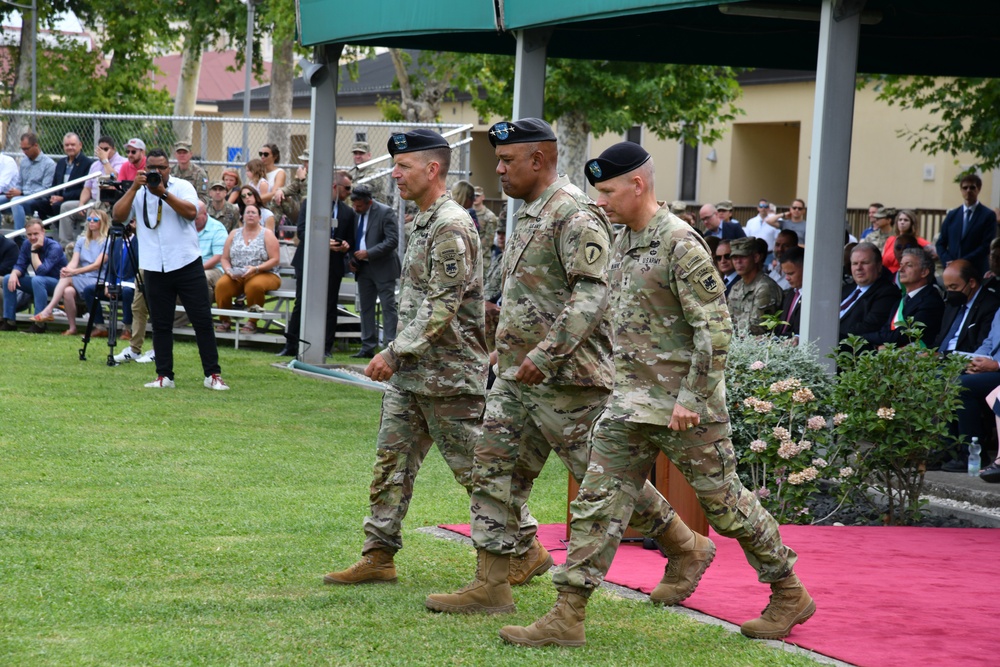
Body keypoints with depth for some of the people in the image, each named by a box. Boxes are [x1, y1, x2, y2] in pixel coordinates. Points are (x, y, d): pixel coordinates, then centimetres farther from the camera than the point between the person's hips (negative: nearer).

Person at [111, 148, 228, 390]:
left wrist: (164, 193, -21)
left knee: (202, 320, -2)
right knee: (160, 325, 6)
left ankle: (213, 375, 3)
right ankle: (164, 376, 12)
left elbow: (191, 212, -15)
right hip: (155, 268, 2)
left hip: (187, 263, -2)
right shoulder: (138, 193, 9)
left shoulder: (182, 187, 3)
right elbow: (118, 216, -5)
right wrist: (134, 188, -14)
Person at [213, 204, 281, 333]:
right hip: (236, 277, 3)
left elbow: (275, 259, -5)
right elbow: (225, 258, 12)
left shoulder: (267, 234, 4)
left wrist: (256, 268, -18)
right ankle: (224, 321, -15)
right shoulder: (234, 234, 15)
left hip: (264, 275, -3)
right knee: (221, 285, -29)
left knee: (255, 285, -39)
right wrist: (228, 270, -10)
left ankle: (252, 322, -24)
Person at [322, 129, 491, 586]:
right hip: (410, 374, 10)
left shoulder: (452, 227, -17)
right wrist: (398, 356, 17)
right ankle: (378, 556, 12)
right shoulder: (421, 223, 15)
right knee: (391, 462, 8)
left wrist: (395, 352, -20)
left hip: (448, 374, -10)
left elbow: (442, 307, -22)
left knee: (475, 468, -2)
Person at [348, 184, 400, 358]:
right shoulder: (355, 214, 7)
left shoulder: (385, 213, -12)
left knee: (388, 308, -4)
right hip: (363, 268, 7)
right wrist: (352, 259, 2)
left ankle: (390, 346, -5)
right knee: (366, 308, 9)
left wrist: (369, 253, -20)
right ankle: (368, 347, 14)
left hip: (382, 268, -7)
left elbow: (392, 240, -17)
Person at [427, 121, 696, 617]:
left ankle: (685, 551, 15)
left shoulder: (575, 216, -16)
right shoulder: (528, 214, 16)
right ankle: (491, 585, 7)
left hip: (565, 378, -10)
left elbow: (591, 294, -24)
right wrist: (509, 348, 22)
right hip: (517, 377, 10)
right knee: (495, 472, 4)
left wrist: (544, 354, -27)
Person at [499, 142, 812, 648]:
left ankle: (789, 595, 22)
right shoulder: (623, 241, 11)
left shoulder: (681, 245, -16)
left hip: (685, 406, -8)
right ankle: (568, 617, -1)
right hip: (630, 403, 8)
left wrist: (691, 398, -22)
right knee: (597, 502, 0)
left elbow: (715, 330, -19)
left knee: (725, 504, 4)